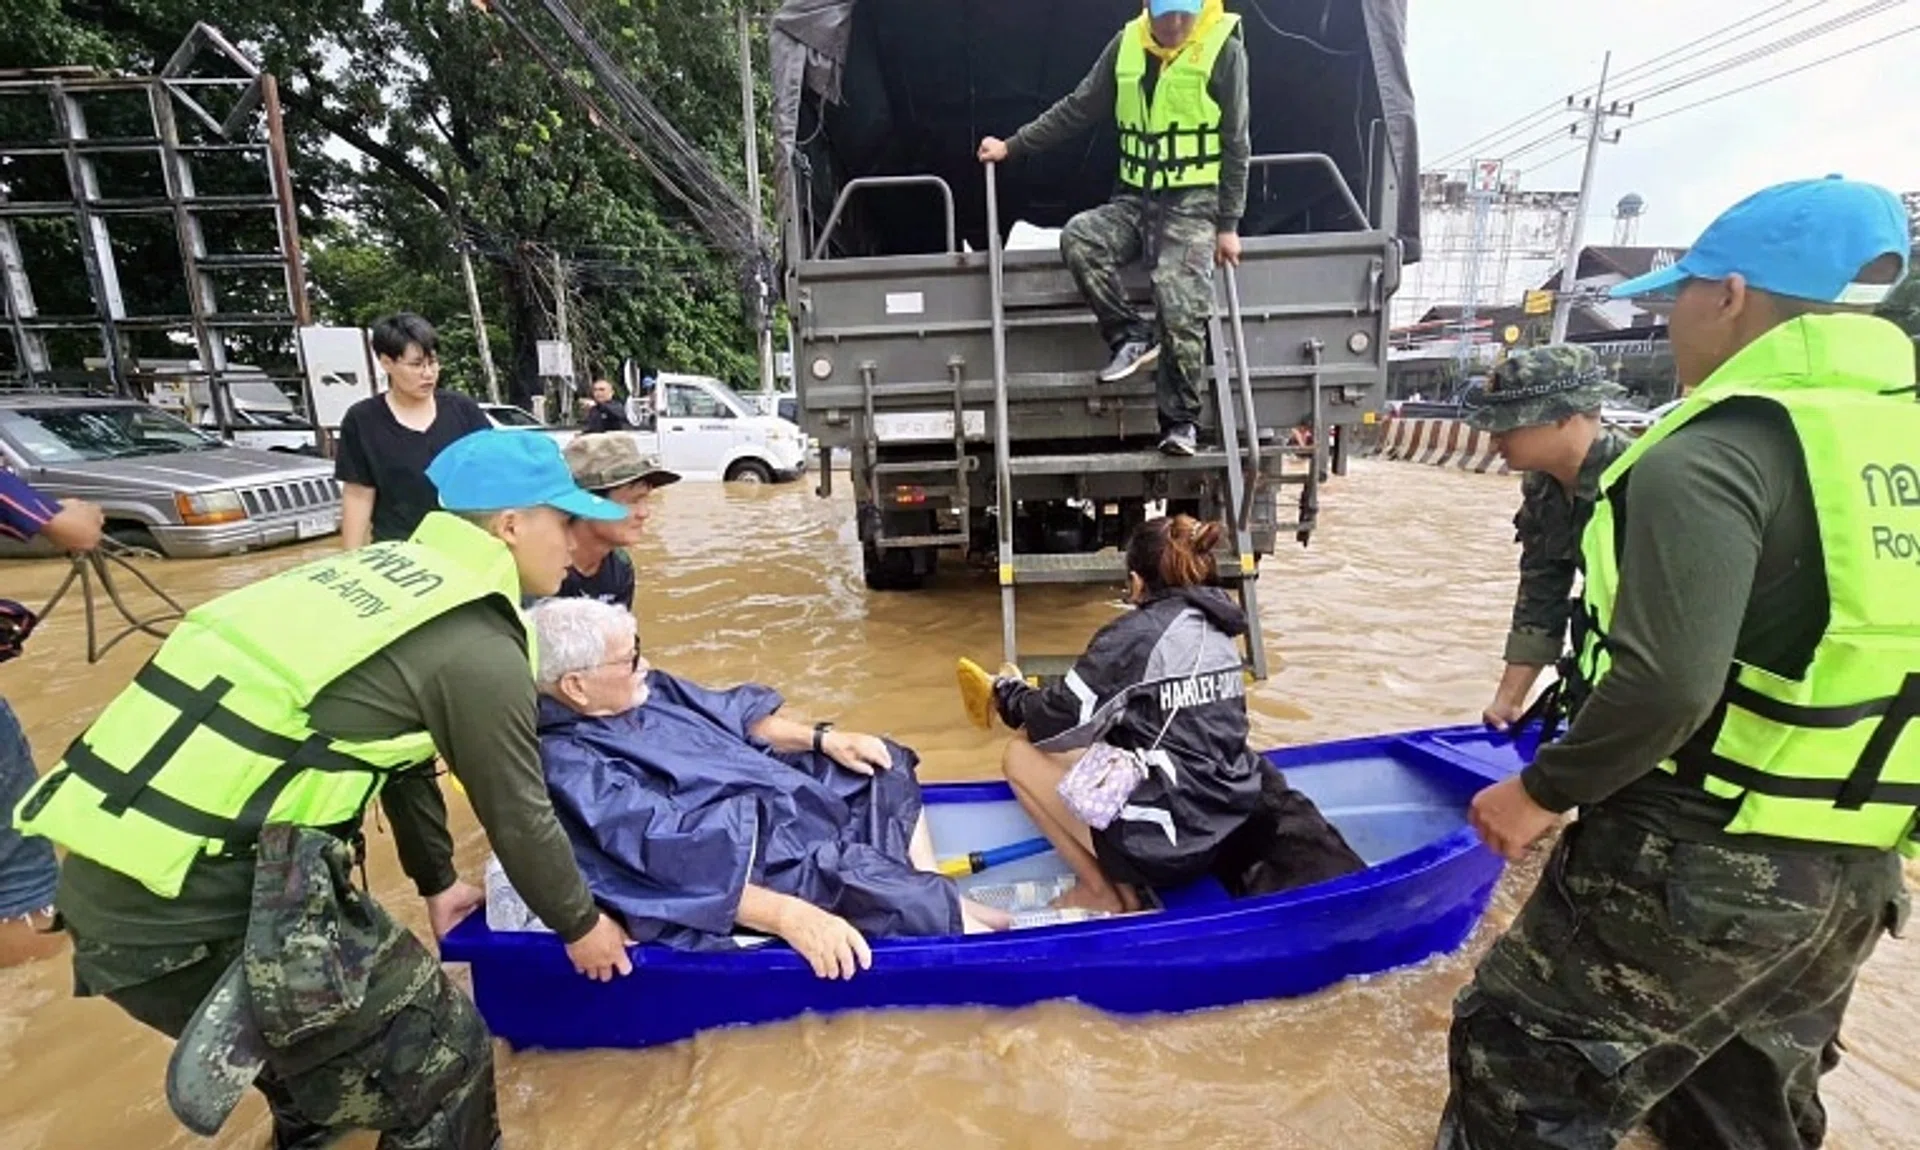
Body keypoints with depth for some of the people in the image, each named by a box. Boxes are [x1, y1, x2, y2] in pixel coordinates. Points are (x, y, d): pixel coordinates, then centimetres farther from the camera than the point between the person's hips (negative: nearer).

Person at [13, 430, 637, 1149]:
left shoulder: (388, 570, 10)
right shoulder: (474, 646, -16)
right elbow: (519, 817, -6)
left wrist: (437, 882, 32)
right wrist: (580, 925, 12)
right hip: (193, 918, -9)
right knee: (441, 1049, 7)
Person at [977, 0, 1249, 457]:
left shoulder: (1224, 50, -3)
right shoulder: (1126, 44, 7)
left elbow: (1236, 145, -2)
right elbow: (1078, 110, 12)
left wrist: (1228, 224, -8)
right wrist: (1012, 147, 8)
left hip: (1193, 202, -4)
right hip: (1136, 197, 4)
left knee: (1180, 310, -20)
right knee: (1078, 238, -25)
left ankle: (1181, 421, -6)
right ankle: (1132, 336, -13)